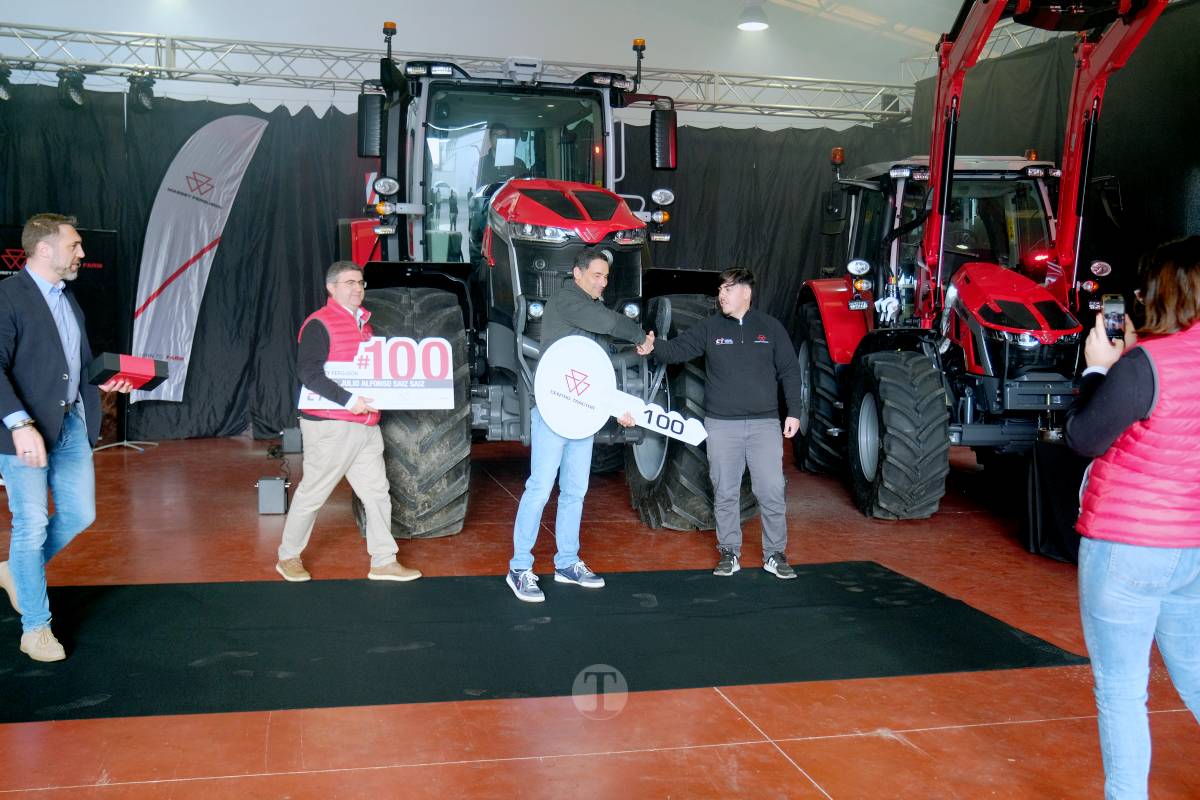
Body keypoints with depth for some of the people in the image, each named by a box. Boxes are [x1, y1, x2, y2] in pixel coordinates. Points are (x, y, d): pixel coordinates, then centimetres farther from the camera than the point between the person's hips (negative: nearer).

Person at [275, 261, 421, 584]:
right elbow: (308, 371, -21)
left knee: (377, 492, 8)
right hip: (330, 425, -8)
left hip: (366, 424, 8)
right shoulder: (319, 324, -10)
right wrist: (348, 399, -26)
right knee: (313, 493, 2)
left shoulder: (364, 324, 17)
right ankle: (289, 557, 19)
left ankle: (384, 562, 16)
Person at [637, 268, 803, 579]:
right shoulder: (709, 328, 4)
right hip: (721, 425, 1)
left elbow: (789, 371, 7)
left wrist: (793, 411, 1)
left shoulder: (770, 327, 4)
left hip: (765, 423, -1)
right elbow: (677, 349, -7)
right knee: (725, 494, 7)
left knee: (772, 492, -1)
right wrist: (655, 346, -28)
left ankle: (775, 554, 13)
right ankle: (729, 553, 19)